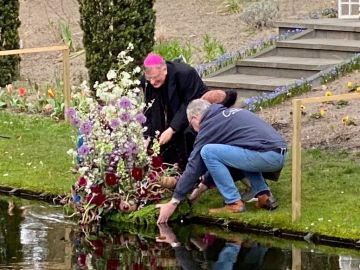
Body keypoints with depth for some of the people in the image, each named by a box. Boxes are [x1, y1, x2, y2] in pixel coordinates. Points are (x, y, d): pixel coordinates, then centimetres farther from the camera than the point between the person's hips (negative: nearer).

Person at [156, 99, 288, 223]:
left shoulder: (209, 126, 2)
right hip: (280, 155, 9)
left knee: (208, 152, -7)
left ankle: (234, 203, -4)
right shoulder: (229, 112, 26)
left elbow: (194, 166, 2)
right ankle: (263, 194, 17)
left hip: (266, 155, -9)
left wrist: (173, 202, 7)